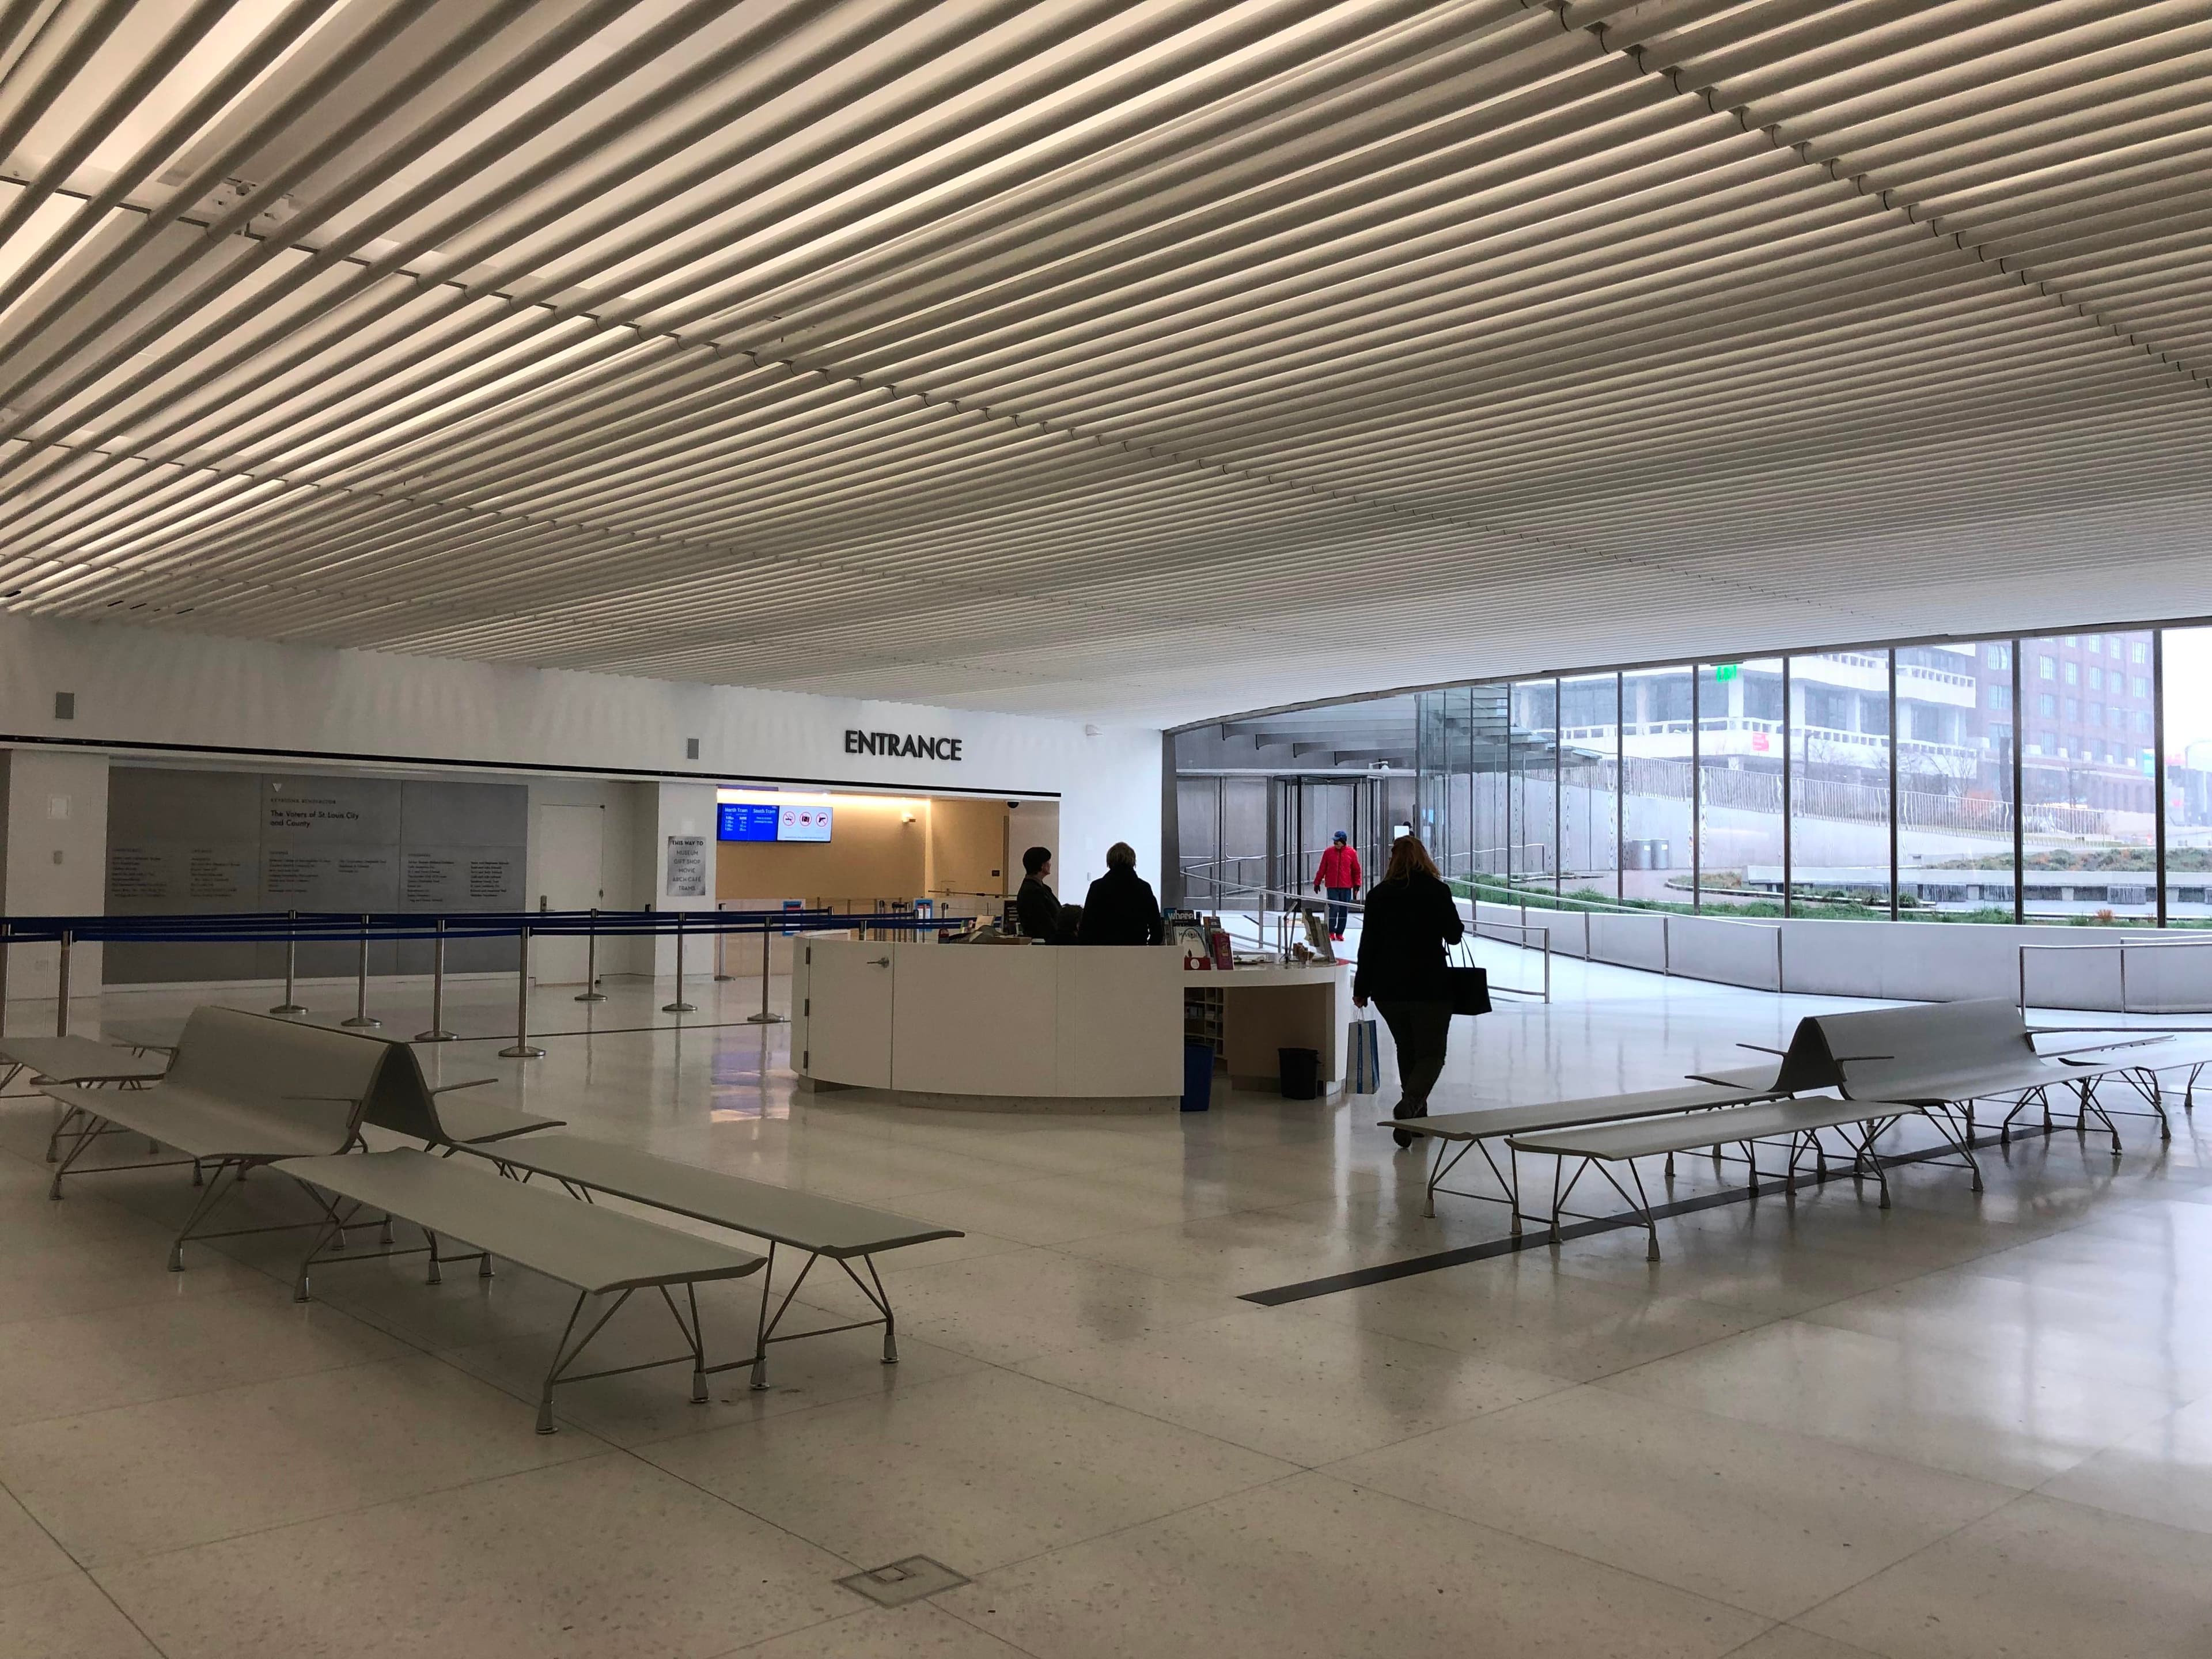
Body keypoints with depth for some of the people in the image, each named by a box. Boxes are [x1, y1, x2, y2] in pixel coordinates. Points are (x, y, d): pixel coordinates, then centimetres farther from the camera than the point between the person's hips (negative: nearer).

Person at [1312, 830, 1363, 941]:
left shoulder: (1352, 853, 2)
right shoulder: (1329, 852, 2)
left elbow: (1356, 870, 8)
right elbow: (1322, 869, 7)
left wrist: (1357, 885, 4)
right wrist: (1317, 882, 8)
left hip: (1346, 887, 1)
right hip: (1332, 886, -1)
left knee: (1344, 911, 4)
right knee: (1334, 908, -8)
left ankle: (1340, 933, 15)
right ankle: (1331, 931, 8)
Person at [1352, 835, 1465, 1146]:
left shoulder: (1379, 894, 1)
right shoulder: (1437, 891, -6)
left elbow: (1368, 944, 2)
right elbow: (1454, 936, 1)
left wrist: (1362, 989, 7)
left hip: (1388, 989, 3)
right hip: (1430, 987, -3)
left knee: (1407, 1051, 18)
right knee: (1431, 1054, 2)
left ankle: (1416, 1117, 22)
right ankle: (1410, 1102, -24)